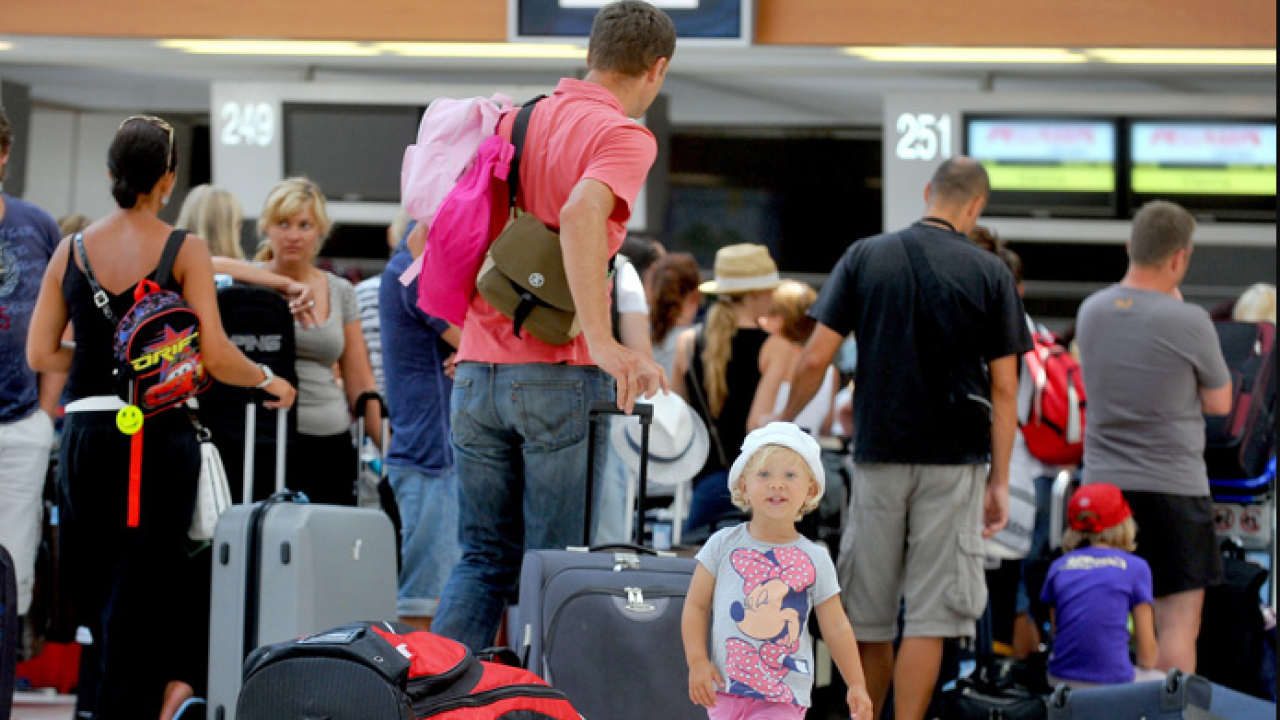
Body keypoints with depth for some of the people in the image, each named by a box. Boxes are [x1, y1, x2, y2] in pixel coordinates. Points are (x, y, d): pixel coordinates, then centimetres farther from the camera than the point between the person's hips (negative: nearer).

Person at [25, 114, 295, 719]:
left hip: (85, 435, 4)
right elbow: (215, 356, -10)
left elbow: (39, 354, 7)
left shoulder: (72, 250, 5)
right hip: (158, 436, -3)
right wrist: (269, 381, 8)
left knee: (97, 592, 13)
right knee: (141, 593, -1)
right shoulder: (184, 252, -5)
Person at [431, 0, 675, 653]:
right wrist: (604, 345, -32)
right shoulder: (623, 136, -7)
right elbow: (581, 216, -27)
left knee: (484, 557, 11)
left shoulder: (517, 118, 16)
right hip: (558, 374, -6)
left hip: (477, 370, 6)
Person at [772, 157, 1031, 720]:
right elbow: (1004, 389, -1)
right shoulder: (989, 273, -1)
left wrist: (783, 425, 15)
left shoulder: (865, 257, 2)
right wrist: (1000, 480, 4)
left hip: (879, 452, 2)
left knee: (868, 610, 12)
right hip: (956, 461, -1)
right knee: (931, 612, -1)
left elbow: (815, 360, -1)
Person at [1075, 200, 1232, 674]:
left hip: (1102, 486, 6)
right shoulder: (1188, 322, -14)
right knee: (1179, 625, -4)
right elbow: (1219, 403, 0)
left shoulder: (1090, 311, 3)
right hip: (1173, 487, -6)